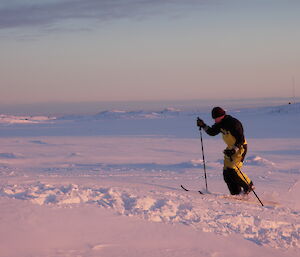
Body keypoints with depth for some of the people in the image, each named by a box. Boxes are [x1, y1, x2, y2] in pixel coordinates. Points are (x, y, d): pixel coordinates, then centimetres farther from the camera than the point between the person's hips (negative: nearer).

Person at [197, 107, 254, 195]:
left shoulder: (234, 123, -23)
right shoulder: (221, 124, 2)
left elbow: (241, 140, -24)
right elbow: (212, 132, 17)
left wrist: (234, 150, -32)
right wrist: (203, 126, 4)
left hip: (240, 147, -9)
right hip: (231, 148, 9)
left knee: (233, 169, -21)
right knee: (226, 172, 2)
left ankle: (249, 186, -5)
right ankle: (236, 193, 7)